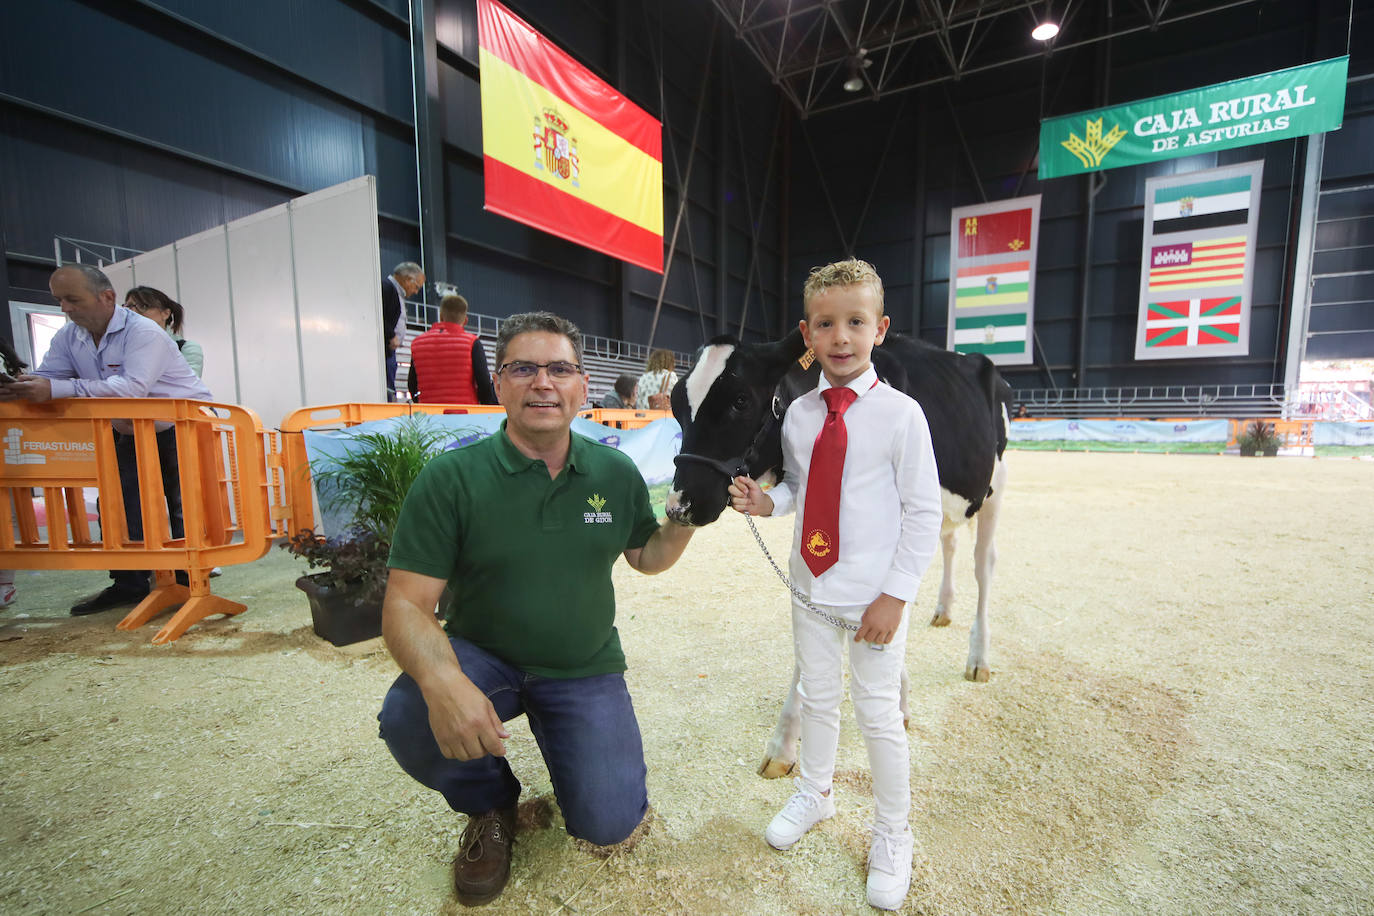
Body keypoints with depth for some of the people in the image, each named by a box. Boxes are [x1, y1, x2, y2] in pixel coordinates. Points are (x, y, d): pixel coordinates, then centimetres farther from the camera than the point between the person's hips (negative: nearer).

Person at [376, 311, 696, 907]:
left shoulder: (616, 473, -5)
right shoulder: (451, 479, -15)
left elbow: (645, 557, 8)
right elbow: (405, 605, -17)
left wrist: (682, 523, -14)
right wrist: (442, 682, -37)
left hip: (584, 669, 2)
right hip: (481, 657, -1)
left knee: (610, 824, -10)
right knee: (408, 719, -31)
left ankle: (551, 731, 24)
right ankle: (490, 805, 6)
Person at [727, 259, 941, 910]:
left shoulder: (900, 413, -12)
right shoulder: (798, 414, 0)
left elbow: (923, 512, -10)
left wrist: (893, 597, -14)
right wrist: (765, 501, -10)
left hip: (874, 596, -4)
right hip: (810, 588, 4)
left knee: (878, 715, 10)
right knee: (816, 698, 21)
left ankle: (891, 836, 38)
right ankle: (813, 795, 48)